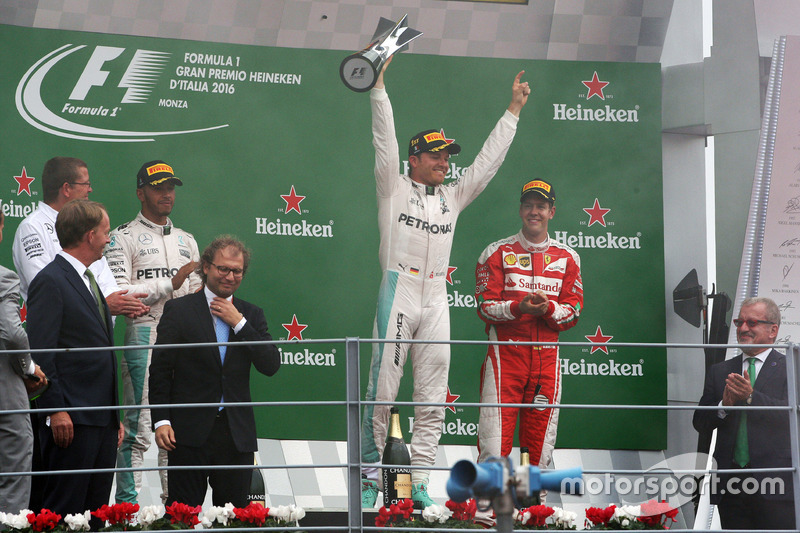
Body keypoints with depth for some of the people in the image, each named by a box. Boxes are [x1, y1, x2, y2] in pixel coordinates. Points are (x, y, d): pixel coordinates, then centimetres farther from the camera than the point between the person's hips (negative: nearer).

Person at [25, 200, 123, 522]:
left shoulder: (89, 281, 20)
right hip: (71, 420, -9)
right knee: (65, 511, -8)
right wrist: (56, 410, -19)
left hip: (102, 420, 9)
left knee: (96, 511, 8)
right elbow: (40, 353, -14)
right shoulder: (50, 281, -9)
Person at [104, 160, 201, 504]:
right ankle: (126, 507, -7)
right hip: (145, 337, -6)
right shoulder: (123, 238, 0)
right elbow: (118, 294, -10)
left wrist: (203, 291, 0)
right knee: (139, 430, -9)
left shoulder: (186, 241, 21)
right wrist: (170, 284, -14)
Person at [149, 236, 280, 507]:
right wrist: (161, 420, -9)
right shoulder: (178, 310, 2)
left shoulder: (251, 315, 11)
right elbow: (160, 370, 1)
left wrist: (239, 323, -7)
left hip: (237, 434, 3)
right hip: (190, 432, -3)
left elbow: (271, 366, 0)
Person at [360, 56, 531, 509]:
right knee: (382, 390, -6)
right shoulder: (394, 188, 6)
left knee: (432, 398, 2)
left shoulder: (453, 196, 17)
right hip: (398, 294, -5)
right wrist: (379, 84, -9)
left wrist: (514, 110, 18)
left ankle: (420, 484, 4)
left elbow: (489, 159, 19)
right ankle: (370, 478, -1)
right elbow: (385, 139, -2)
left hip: (437, 300, 5)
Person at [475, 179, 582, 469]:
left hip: (547, 355, 3)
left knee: (541, 439, 3)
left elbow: (573, 312, 8)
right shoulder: (497, 253, 4)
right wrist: (518, 307, -20)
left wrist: (548, 308, -14)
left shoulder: (567, 257, 11)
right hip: (505, 350, -3)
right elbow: (485, 307, -1)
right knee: (494, 441, -11)